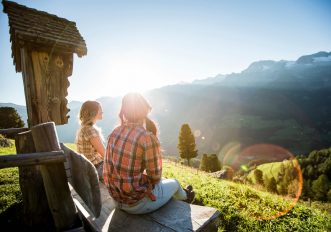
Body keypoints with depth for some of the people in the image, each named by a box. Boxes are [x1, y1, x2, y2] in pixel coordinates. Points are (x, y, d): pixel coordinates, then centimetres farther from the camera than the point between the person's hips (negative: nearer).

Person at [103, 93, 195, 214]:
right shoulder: (148, 138, -26)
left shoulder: (114, 133, -5)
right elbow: (155, 177, -17)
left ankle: (182, 195, 58)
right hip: (137, 204, -6)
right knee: (174, 182, 23)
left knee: (163, 180, 30)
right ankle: (184, 197, 57)